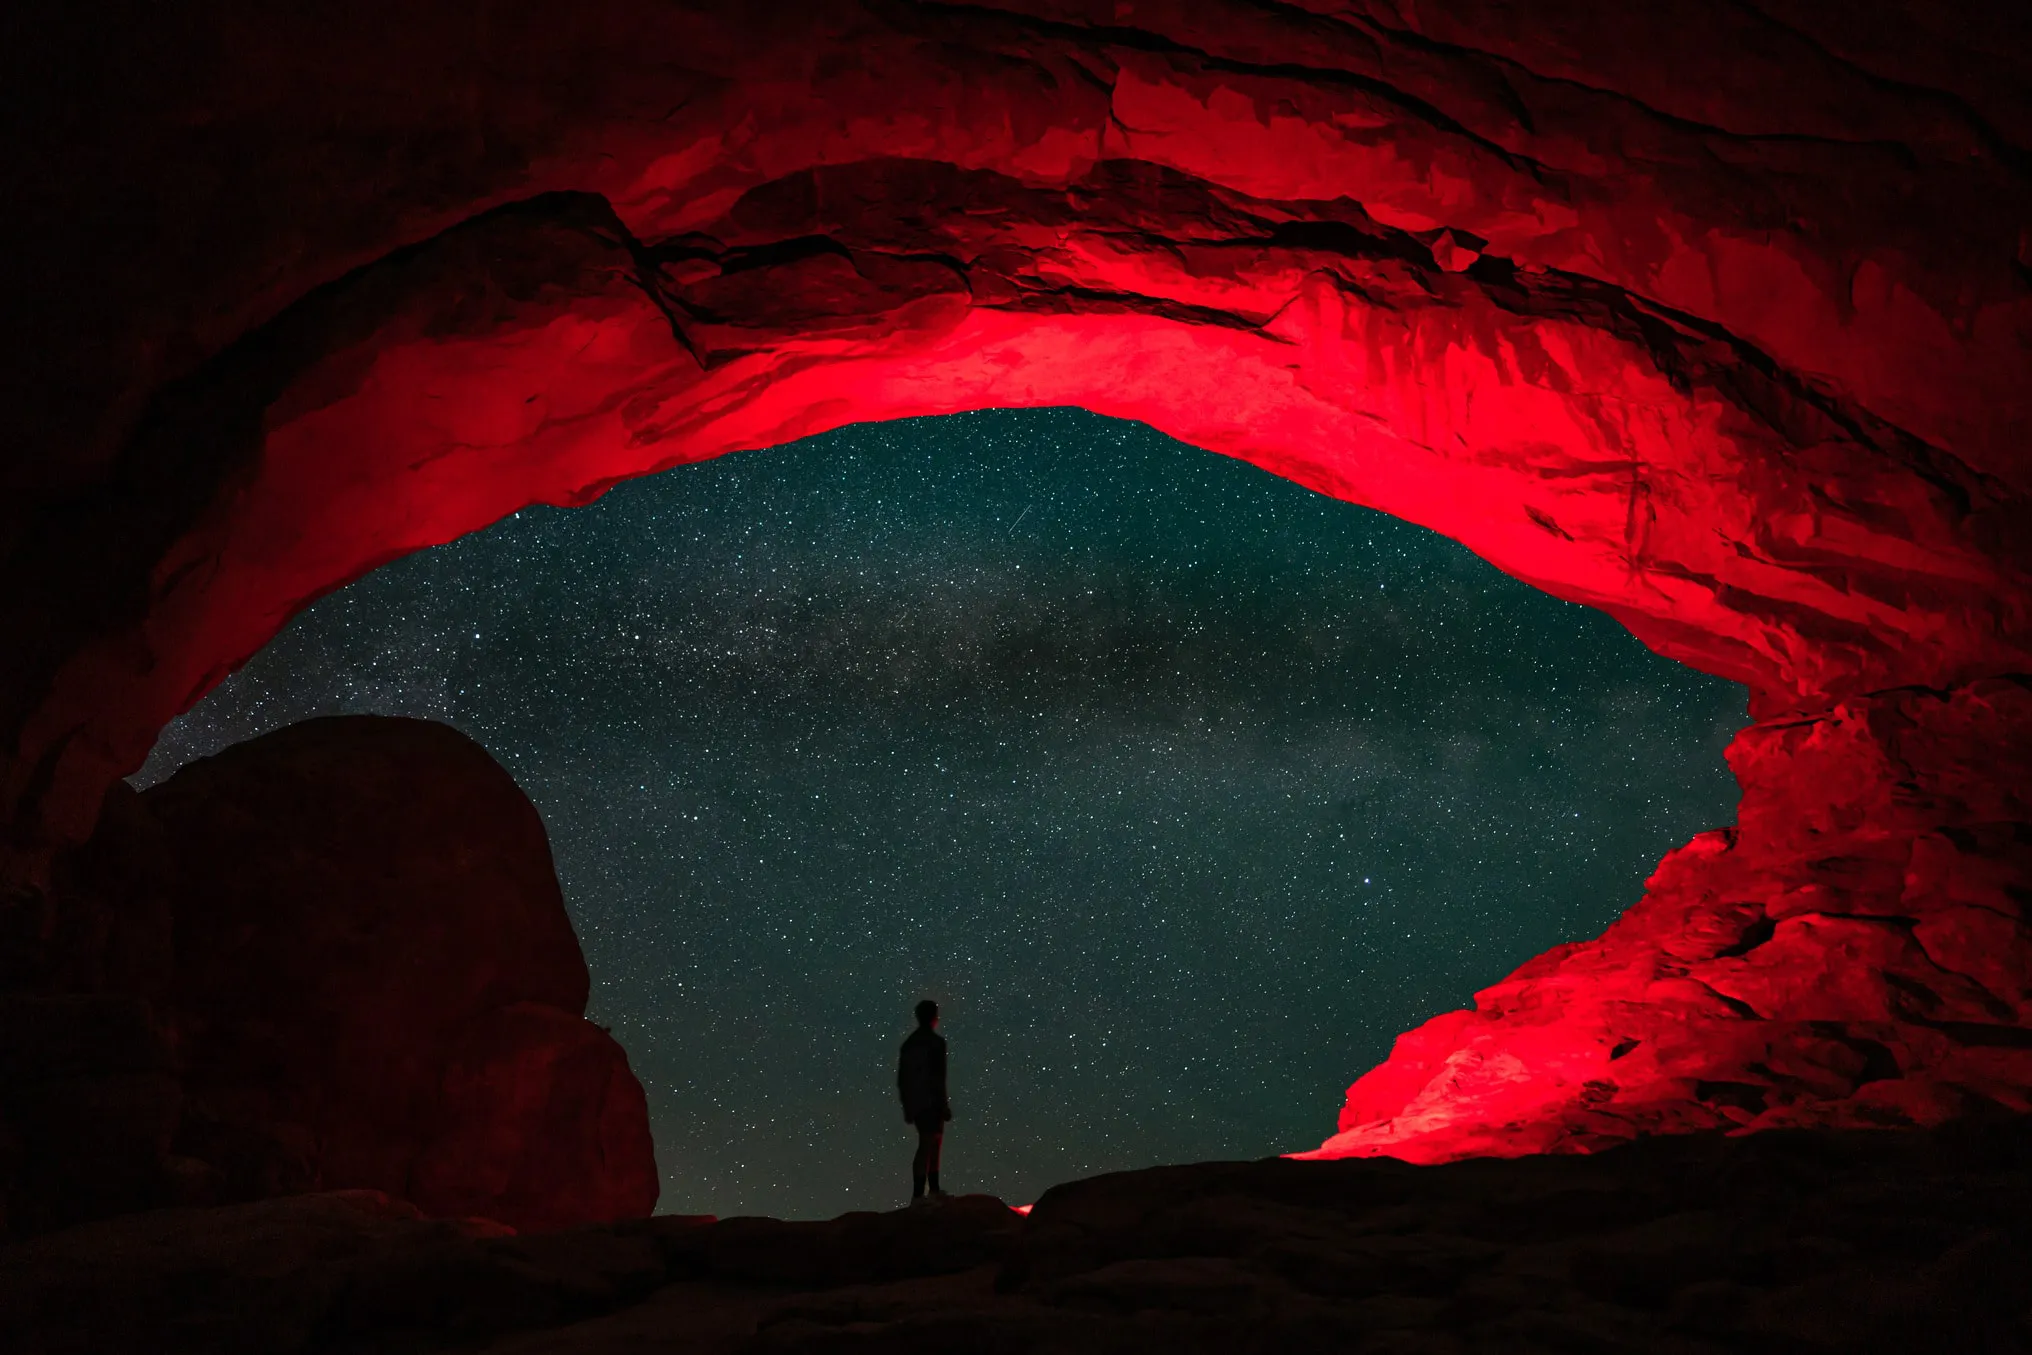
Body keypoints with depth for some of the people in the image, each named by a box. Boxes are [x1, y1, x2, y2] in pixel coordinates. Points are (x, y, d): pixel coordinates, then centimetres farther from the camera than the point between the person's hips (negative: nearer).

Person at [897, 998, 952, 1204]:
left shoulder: (909, 1043, 10)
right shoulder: (936, 1042, -11)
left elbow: (902, 1077, 11)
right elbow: (938, 1077, -17)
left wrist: (907, 1105, 18)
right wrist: (944, 1105, -12)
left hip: (915, 1103, 7)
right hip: (931, 1102, -7)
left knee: (933, 1144, 19)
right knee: (927, 1146, -6)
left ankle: (934, 1190, 25)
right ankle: (917, 1195, -8)